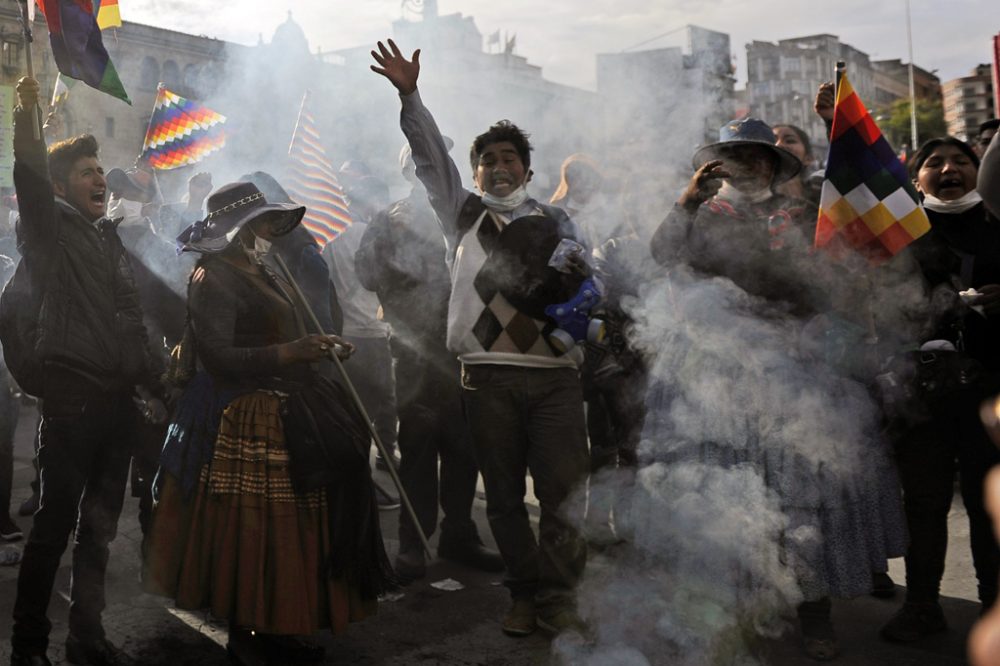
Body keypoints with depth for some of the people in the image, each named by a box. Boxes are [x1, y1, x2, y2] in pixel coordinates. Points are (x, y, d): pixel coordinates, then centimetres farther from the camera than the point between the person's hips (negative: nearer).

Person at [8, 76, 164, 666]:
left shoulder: (111, 237, 20)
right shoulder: (51, 229, 2)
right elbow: (30, 180, -20)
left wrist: (154, 386, 18)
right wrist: (28, 116, -33)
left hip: (118, 397, 7)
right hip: (72, 394, -7)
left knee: (100, 523, 12)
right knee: (57, 520, -4)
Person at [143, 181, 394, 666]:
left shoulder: (263, 275, 18)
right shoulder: (214, 280, -10)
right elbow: (218, 356, -20)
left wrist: (319, 348, 10)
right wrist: (289, 353, -27)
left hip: (285, 417, 9)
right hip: (242, 423, -9)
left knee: (287, 527, 10)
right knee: (249, 530, -3)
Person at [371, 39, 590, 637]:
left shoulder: (556, 223, 15)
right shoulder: (462, 214, 16)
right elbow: (431, 155, 6)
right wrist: (409, 95, -4)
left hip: (555, 372, 0)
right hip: (488, 374, 1)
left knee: (564, 490, -6)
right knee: (504, 495, 6)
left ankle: (557, 599, 5)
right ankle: (525, 594, 19)